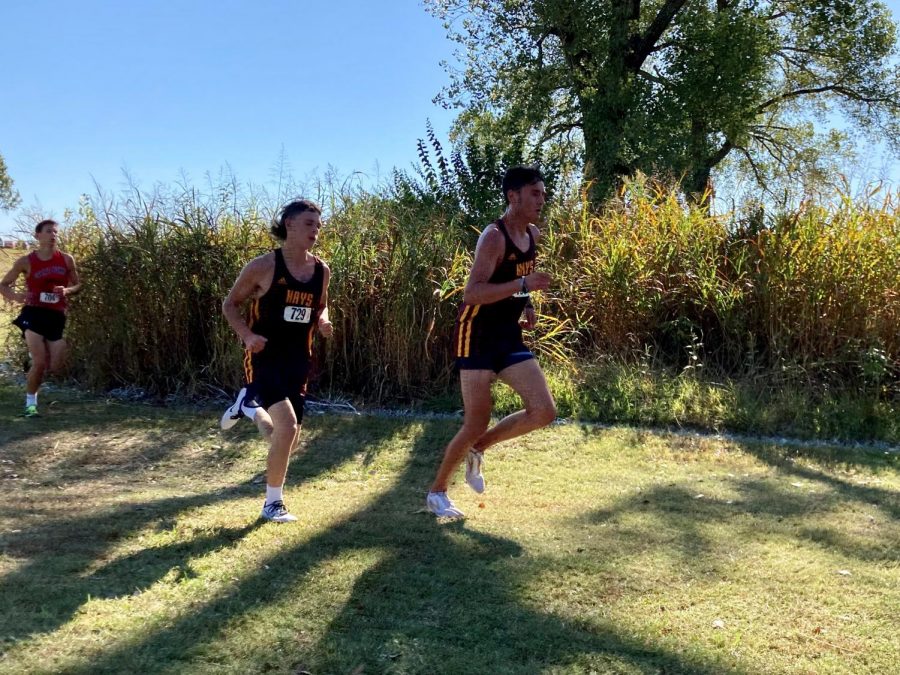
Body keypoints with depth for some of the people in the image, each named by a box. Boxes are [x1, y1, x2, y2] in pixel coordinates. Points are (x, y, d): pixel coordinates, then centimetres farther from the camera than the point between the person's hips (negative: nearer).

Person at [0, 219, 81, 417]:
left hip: (56, 317, 3)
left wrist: (67, 291, -10)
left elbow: (78, 285, 13)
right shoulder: (26, 262, -2)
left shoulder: (67, 260, 4)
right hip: (34, 314, -3)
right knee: (40, 362, -15)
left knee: (54, 367, -1)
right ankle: (31, 402, 6)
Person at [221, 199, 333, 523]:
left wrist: (323, 321, -3)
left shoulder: (322, 270, 2)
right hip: (265, 357, -6)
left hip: (298, 360, 6)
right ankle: (273, 503, -1)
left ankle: (249, 404, 41)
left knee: (287, 440, 9)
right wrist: (247, 335, -18)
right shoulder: (263, 266, -12)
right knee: (287, 425, -22)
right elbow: (230, 304, -2)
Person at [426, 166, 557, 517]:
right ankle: (436, 492, 15)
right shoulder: (494, 237, -17)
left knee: (544, 412, -3)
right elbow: (471, 294, -28)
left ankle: (478, 449, 19)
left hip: (509, 338, 8)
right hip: (477, 337, -7)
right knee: (476, 422, -5)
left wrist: (527, 305, 10)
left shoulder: (533, 235, 9)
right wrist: (523, 284, -34)